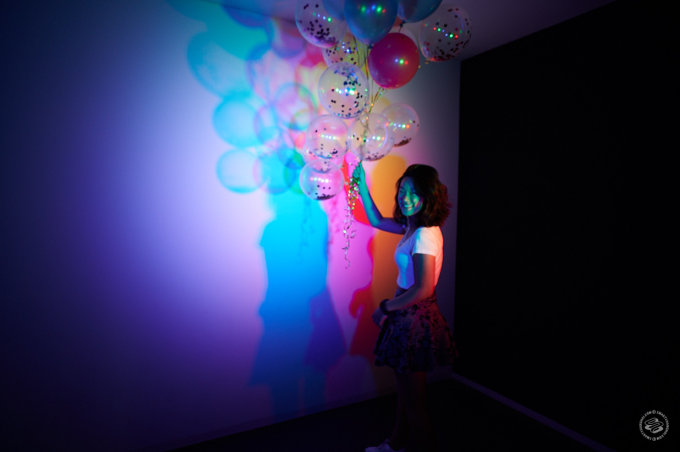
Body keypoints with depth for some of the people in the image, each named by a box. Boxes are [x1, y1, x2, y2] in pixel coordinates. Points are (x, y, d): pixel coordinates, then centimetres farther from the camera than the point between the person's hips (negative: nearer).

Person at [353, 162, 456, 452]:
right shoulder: (412, 227, 4)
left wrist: (385, 308, -16)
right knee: (404, 387, 24)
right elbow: (377, 220, 20)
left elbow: (423, 289, -27)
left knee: (414, 395, 10)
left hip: (416, 318, -9)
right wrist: (361, 185, 15)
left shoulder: (425, 235, -23)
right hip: (406, 315, 9)